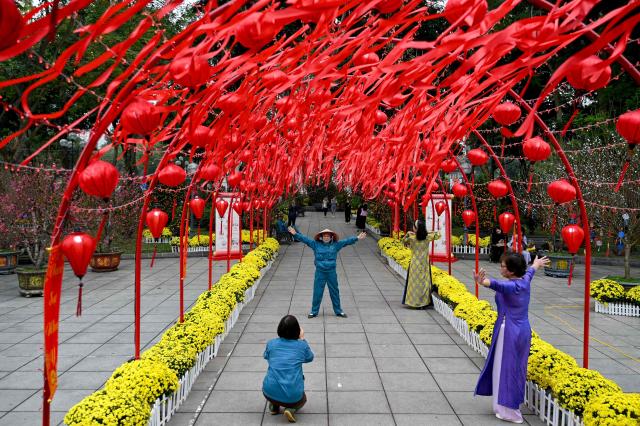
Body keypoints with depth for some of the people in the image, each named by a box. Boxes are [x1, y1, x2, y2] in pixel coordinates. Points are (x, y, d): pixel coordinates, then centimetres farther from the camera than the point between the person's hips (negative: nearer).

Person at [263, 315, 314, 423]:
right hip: (293, 396, -2)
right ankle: (291, 409, 3)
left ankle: (274, 406, 23)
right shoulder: (302, 345, -3)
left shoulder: (271, 343, -1)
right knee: (302, 399, 32)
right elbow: (310, 358, 19)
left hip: (270, 392, 2)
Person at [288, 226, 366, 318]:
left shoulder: (335, 245, 4)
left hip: (332, 272, 1)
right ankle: (314, 311, 15)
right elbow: (305, 239, -2)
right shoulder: (316, 244, 0)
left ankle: (338, 311, 23)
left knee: (334, 292, 11)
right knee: (317, 293, 3)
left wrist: (357, 238, 0)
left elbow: (347, 241, 5)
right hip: (320, 272, -1)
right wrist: (296, 234, -10)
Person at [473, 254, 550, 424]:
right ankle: (514, 404, 34)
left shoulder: (510, 286, -21)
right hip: (523, 329, 9)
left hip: (509, 331, -9)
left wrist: (482, 282, -65)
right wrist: (537, 263, 49)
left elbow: (497, 284, -44)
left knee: (506, 368, 1)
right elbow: (529, 271, 27)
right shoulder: (525, 281, 4)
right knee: (516, 368, 19)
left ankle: (509, 411, 8)